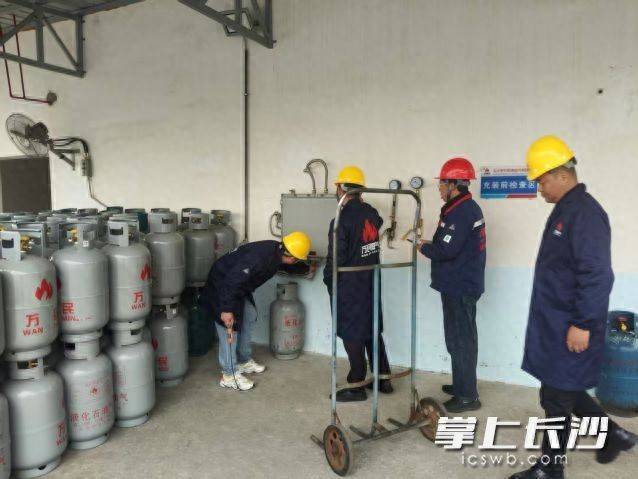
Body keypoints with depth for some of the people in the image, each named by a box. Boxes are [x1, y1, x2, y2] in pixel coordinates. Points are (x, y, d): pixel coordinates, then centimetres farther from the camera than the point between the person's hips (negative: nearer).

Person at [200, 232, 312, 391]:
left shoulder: (277, 252, -5)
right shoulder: (259, 257, -35)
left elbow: (288, 266, 21)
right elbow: (232, 281, -36)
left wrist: (306, 268, 20)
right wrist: (227, 309, -34)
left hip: (240, 285, 10)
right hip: (222, 284, -10)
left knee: (249, 316, 15)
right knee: (229, 327, -8)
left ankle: (244, 361, 28)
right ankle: (229, 375, 0)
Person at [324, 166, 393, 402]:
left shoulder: (342, 220, -19)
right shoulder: (372, 213, 2)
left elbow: (335, 258, -18)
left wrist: (328, 279, -1)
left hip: (349, 287, -7)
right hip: (370, 283, 7)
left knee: (352, 336, 4)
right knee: (373, 330, 17)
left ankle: (356, 387, 15)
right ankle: (383, 379, 28)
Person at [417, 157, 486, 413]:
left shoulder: (461, 212, -20)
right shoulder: (468, 207, 13)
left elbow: (446, 250, -25)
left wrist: (424, 247, -8)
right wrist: (432, 245, 5)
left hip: (459, 288, -10)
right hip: (462, 284, 10)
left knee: (460, 340, -1)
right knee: (461, 338, 19)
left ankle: (468, 396, 10)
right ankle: (462, 384, 33)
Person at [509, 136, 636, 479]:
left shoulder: (585, 212, -19)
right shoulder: (564, 210, 12)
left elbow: (597, 276, -24)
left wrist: (583, 324, -23)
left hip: (570, 326, -9)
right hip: (554, 322, 9)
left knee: (557, 397, 4)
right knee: (565, 390, 20)